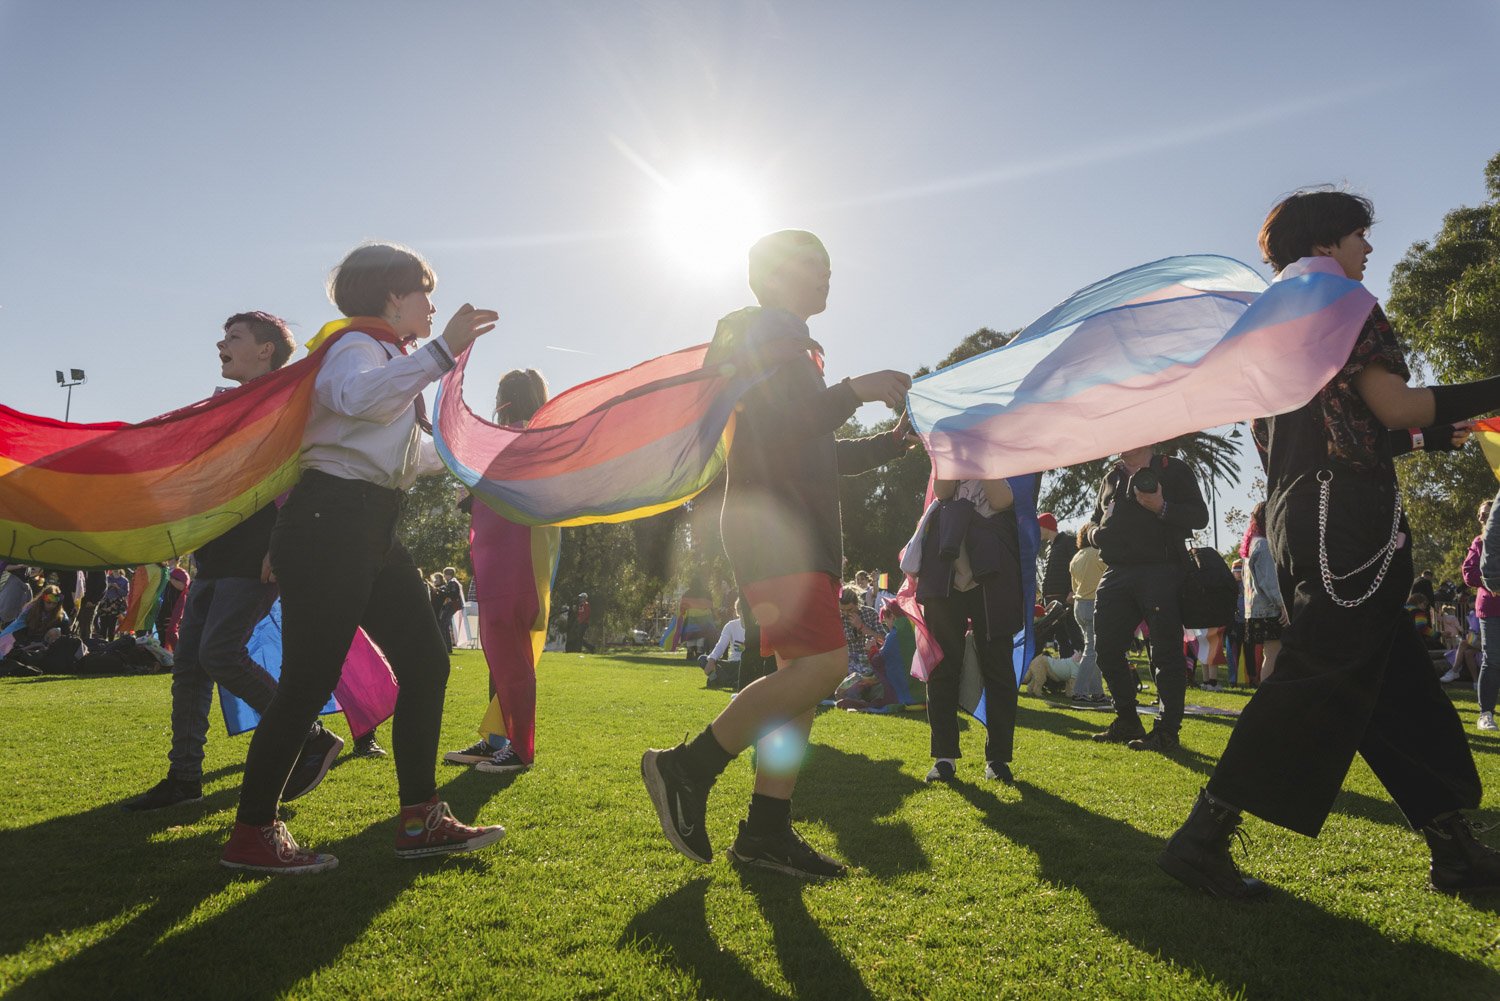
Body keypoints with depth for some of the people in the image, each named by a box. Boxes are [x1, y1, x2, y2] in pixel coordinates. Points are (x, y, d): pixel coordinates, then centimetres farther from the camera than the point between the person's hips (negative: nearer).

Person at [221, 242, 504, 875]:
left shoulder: (390, 355, 25)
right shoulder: (359, 344, -5)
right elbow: (358, 397, -32)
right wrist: (443, 350, -36)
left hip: (372, 533, 10)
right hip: (330, 523, -10)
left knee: (426, 663, 5)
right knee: (309, 680, -7)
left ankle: (420, 820, 12)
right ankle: (252, 834, 7)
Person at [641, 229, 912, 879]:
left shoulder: (791, 347, 29)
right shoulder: (763, 333, -2)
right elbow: (780, 431, -18)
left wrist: (895, 440, 24)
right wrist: (857, 390, -12)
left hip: (801, 533, 10)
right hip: (771, 526, -10)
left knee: (801, 675, 4)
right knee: (823, 663, -21)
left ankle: (766, 831, 6)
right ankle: (687, 767, -12)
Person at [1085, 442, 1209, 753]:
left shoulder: (1173, 469, 5)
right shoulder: (1111, 477, 21)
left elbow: (1199, 516, -3)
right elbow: (1096, 520, 27)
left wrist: (1162, 508, -20)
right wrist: (1096, 532, 4)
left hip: (1160, 573, -6)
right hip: (1116, 573, 6)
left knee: (1166, 651, -6)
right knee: (1107, 647, 6)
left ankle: (1167, 731, 1)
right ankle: (1127, 722, 19)